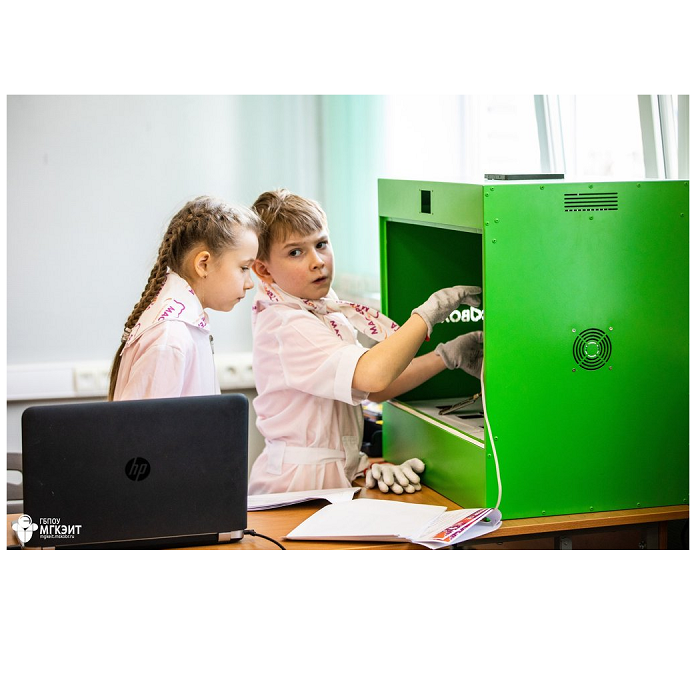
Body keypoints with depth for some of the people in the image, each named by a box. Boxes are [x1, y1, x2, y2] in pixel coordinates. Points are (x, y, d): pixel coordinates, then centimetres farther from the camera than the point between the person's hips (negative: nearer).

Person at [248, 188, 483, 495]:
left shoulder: (324, 312, 12)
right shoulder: (288, 328, -19)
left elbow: (374, 389, 8)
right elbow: (373, 376, -32)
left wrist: (446, 356, -2)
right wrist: (430, 311, -22)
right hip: (301, 482, -9)